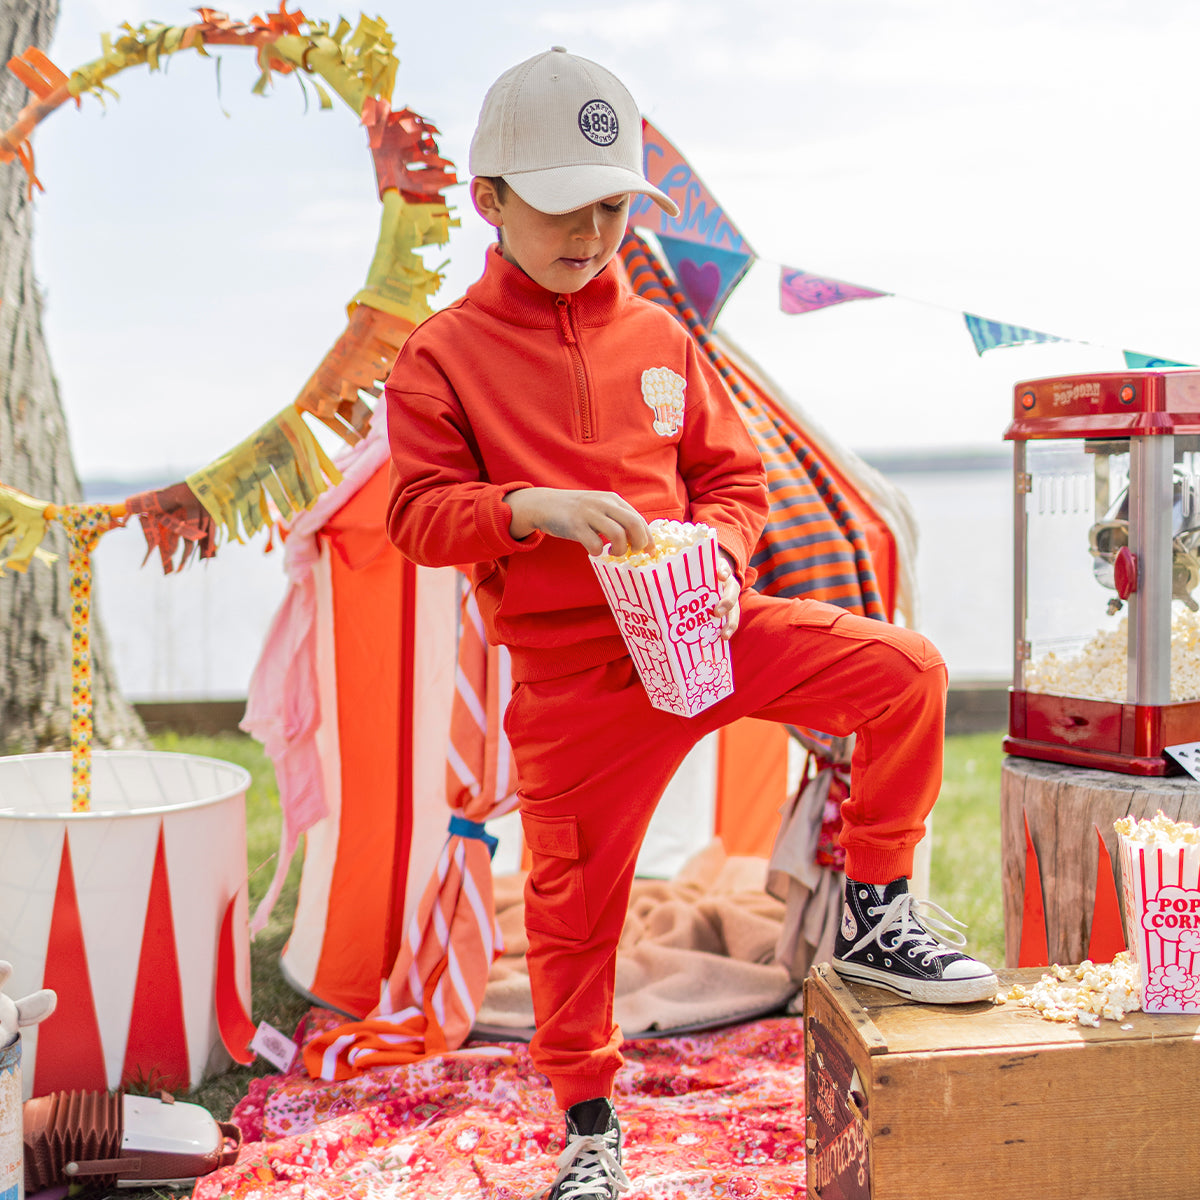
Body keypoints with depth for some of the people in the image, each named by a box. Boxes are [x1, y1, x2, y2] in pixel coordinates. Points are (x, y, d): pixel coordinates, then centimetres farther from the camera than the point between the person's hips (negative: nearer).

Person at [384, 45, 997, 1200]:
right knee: (572, 893, 6)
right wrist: (535, 508, -26)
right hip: (574, 672, -3)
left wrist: (716, 550, -10)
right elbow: (418, 513, -8)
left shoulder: (660, 337, 9)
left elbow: (733, 476, 12)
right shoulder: (442, 353, -2)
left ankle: (872, 913, 4)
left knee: (905, 669, -13)